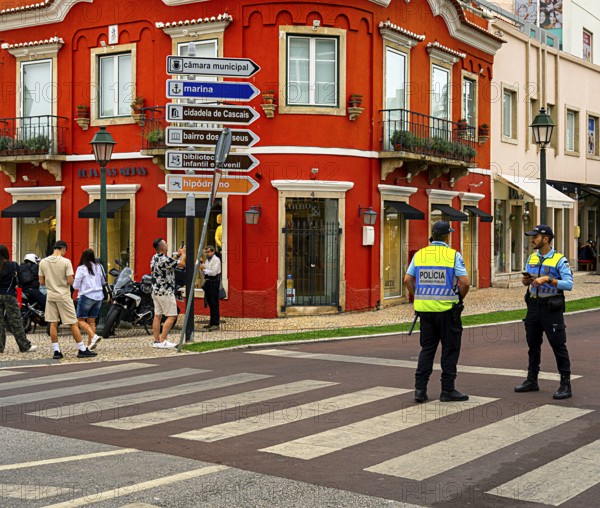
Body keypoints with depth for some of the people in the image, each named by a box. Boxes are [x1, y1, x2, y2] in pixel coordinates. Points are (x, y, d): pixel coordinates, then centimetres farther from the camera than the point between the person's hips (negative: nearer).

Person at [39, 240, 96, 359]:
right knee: (73, 323, 2)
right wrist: (72, 279, 7)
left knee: (53, 323, 8)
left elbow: (41, 282, 5)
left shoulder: (43, 262, 1)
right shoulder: (66, 262, -12)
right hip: (63, 296, -4)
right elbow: (70, 281, -15)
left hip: (51, 295, 4)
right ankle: (82, 350, 6)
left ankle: (56, 351, 8)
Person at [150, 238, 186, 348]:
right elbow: (182, 263, -13)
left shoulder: (154, 258, 10)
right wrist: (183, 253, 5)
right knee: (172, 316, -5)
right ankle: (162, 341, -9)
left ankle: (156, 340, 10)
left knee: (157, 316, 9)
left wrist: (178, 256, 21)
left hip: (156, 291, 9)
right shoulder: (164, 259, -19)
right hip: (165, 292, -9)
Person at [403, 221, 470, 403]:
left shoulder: (419, 255, 5)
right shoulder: (453, 255, -7)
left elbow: (408, 280, 3)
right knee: (450, 349, 7)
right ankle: (447, 390, 9)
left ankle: (420, 389, 7)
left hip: (425, 308, 4)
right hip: (447, 308, -4)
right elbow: (465, 282, -13)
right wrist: (460, 298, 4)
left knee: (427, 348, 12)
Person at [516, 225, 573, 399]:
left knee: (558, 346, -4)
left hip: (551, 308, -7)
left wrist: (548, 279, -28)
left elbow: (569, 284, -19)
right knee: (533, 345, 15)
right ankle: (532, 380, 27)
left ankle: (565, 385, 2)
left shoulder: (560, 260, -11)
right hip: (534, 306, 7)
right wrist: (526, 280, -7)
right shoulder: (532, 258, 9)